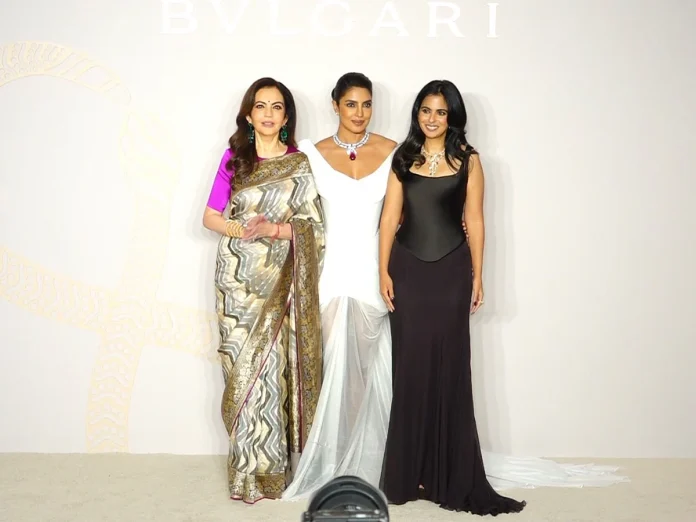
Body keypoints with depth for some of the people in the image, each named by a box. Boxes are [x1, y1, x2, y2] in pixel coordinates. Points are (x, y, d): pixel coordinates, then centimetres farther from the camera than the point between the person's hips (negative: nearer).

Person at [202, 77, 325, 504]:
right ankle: (250, 468, 11)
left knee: (277, 367, -1)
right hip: (238, 278, 1)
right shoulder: (233, 158, 7)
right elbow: (210, 216, 5)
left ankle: (273, 466, 12)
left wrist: (274, 229, -16)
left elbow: (313, 226, 0)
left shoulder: (300, 165, 4)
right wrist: (242, 229, -14)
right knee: (245, 367, 1)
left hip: (280, 281, -1)